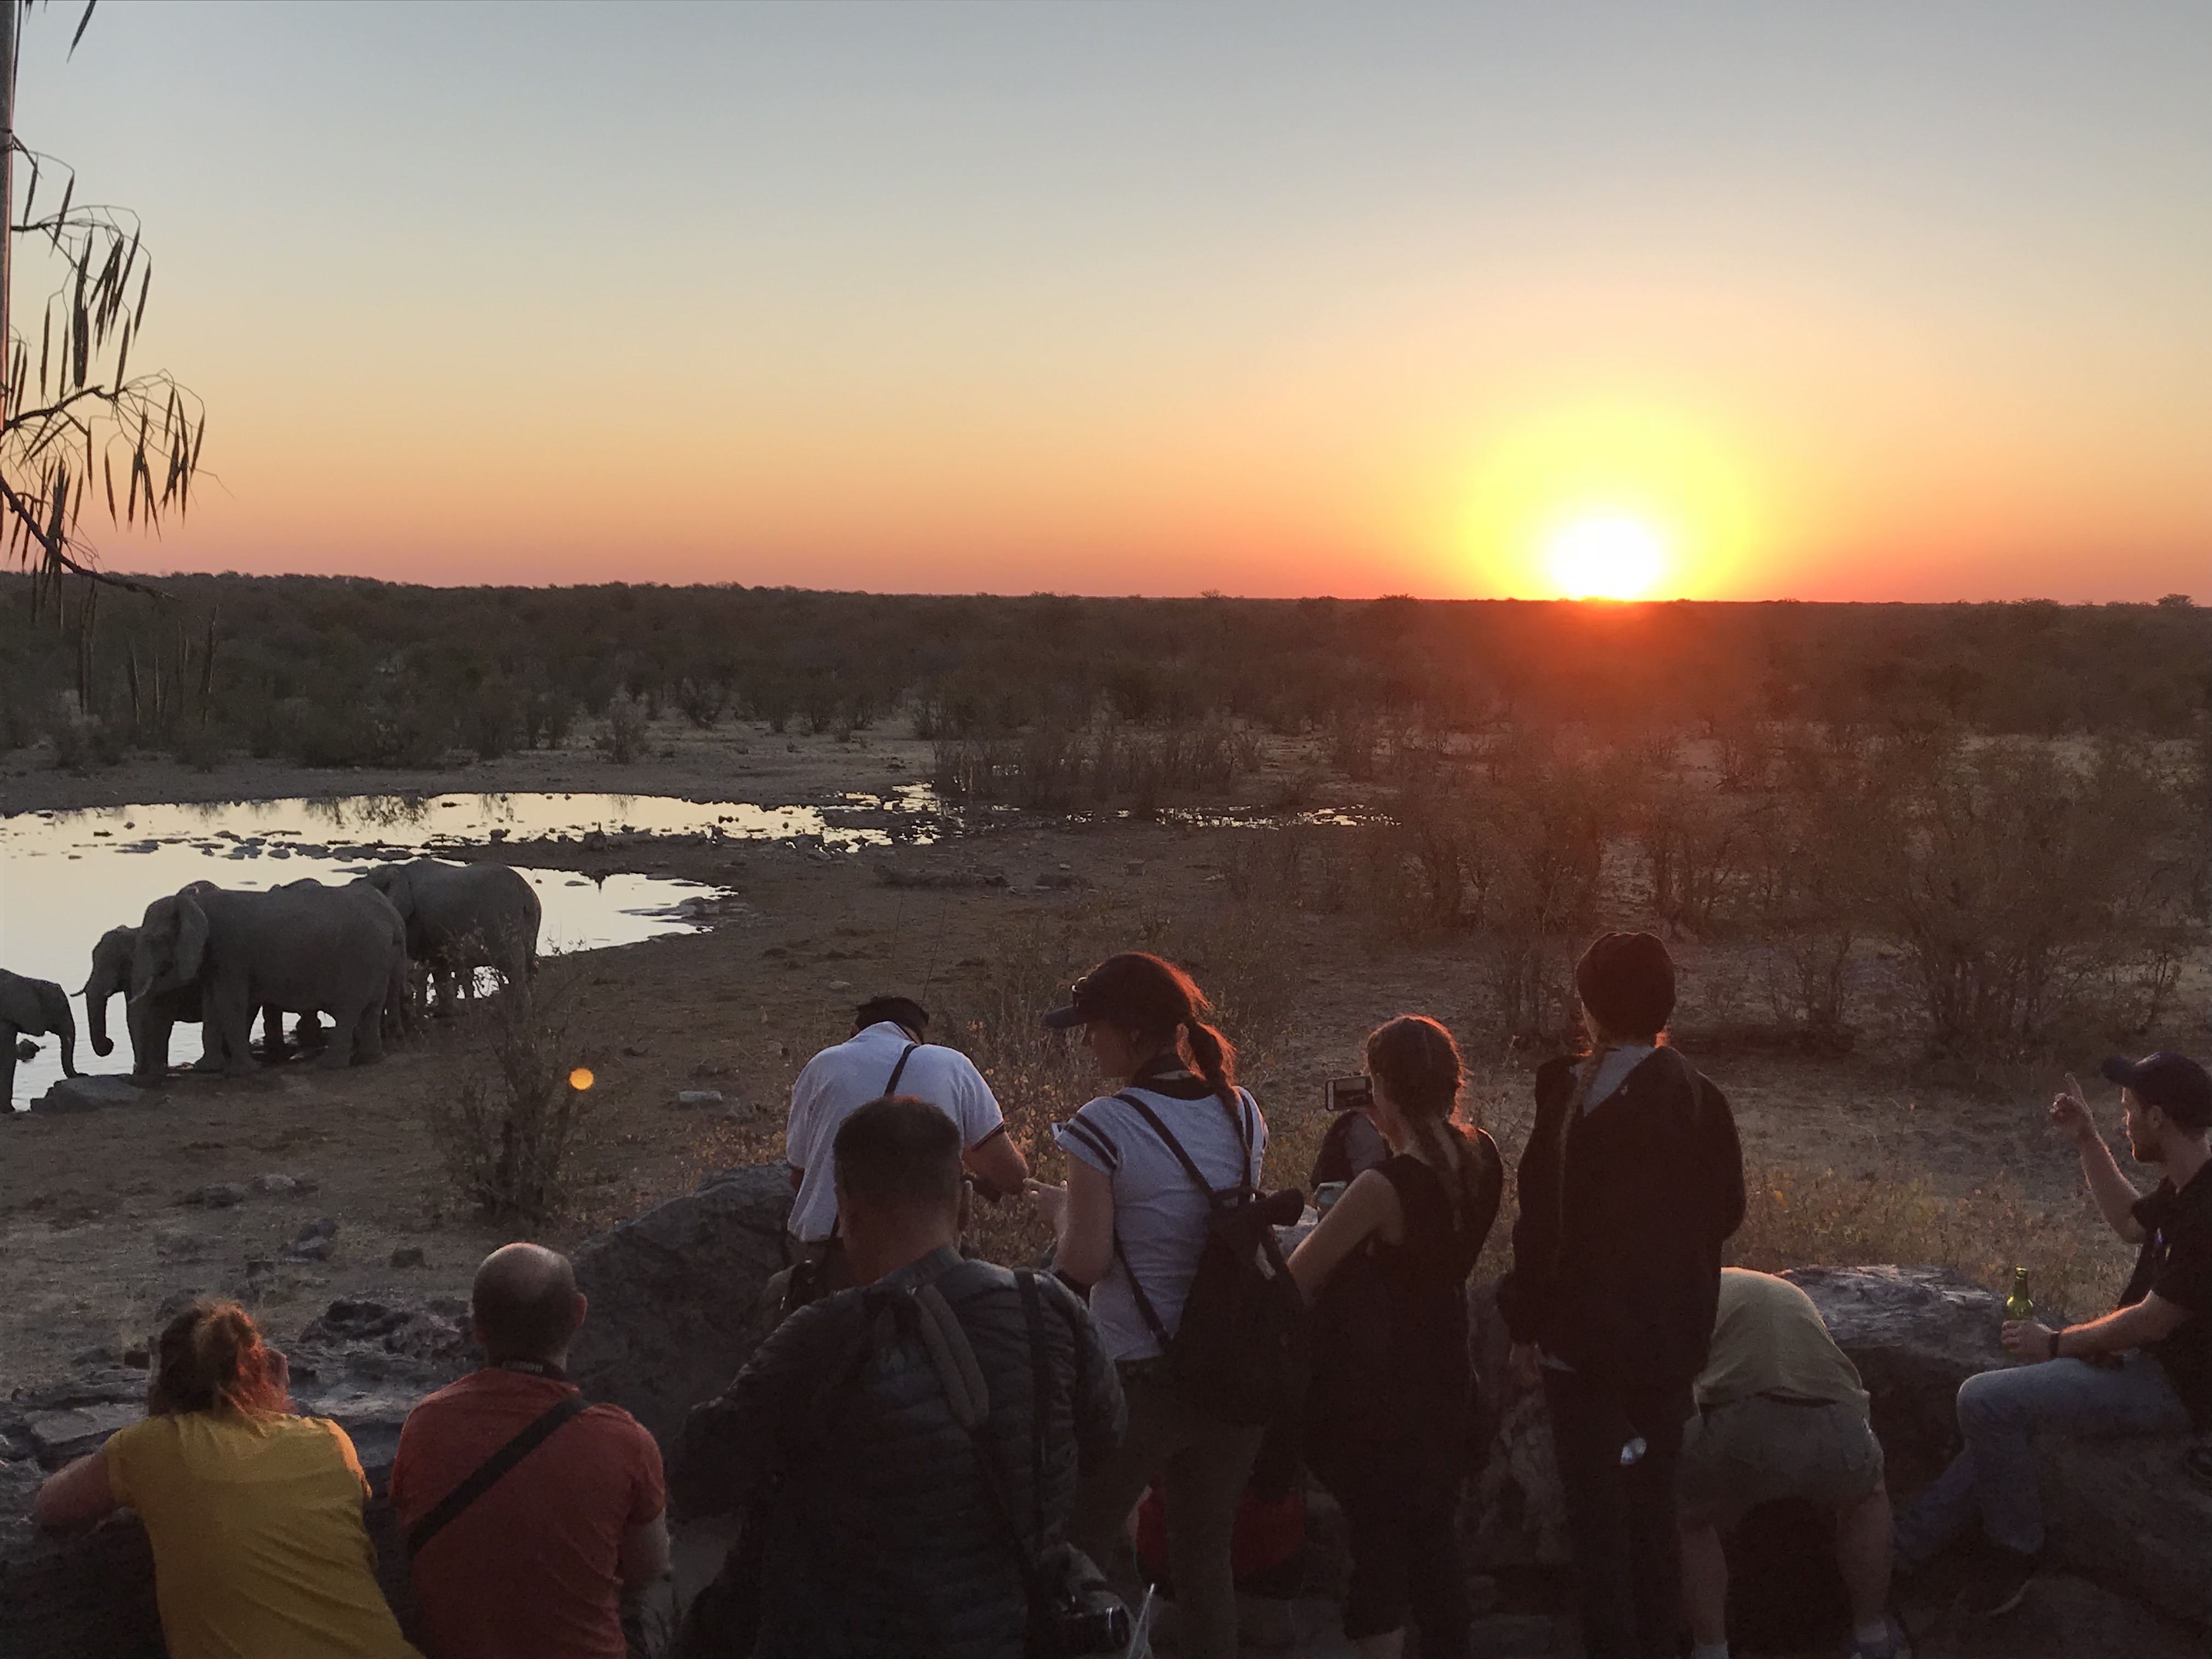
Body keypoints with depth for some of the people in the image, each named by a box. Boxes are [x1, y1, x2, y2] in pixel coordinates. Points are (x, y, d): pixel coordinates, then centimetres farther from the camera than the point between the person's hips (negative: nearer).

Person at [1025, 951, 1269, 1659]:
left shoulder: (1106, 1126, -16)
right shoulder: (1242, 1112, 2)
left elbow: (1083, 1264, -16)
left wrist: (1060, 1208, 4)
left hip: (1136, 1376, -5)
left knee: (1073, 1554, 9)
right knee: (1206, 1557, 16)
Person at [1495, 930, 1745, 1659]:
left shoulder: (1576, 1095, -19)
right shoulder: (1699, 1095, -2)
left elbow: (1546, 1224, -19)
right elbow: (1726, 1210, 8)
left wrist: (1527, 1326, -9)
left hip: (1589, 1337, -6)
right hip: (1674, 1337, 6)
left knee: (1598, 1515, 3)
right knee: (1654, 1502, 19)